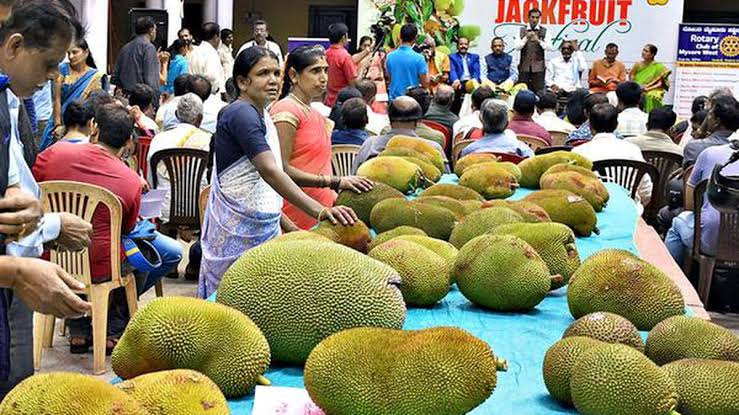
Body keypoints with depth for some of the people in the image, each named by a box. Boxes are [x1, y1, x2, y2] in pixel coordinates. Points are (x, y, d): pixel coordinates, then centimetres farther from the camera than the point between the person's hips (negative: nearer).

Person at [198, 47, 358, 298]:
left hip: (263, 226, 9)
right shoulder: (240, 114, -15)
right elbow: (270, 171, -29)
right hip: (240, 230, -9)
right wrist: (319, 211, -37)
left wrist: (286, 225, 15)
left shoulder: (261, 115, 15)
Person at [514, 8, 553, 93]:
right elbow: (516, 47, -3)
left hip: (538, 67, -1)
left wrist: (538, 40, -18)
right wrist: (526, 38, -17)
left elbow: (550, 48, -6)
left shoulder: (544, 31, 4)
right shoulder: (522, 31, 7)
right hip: (524, 66, 1)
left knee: (538, 91, -3)